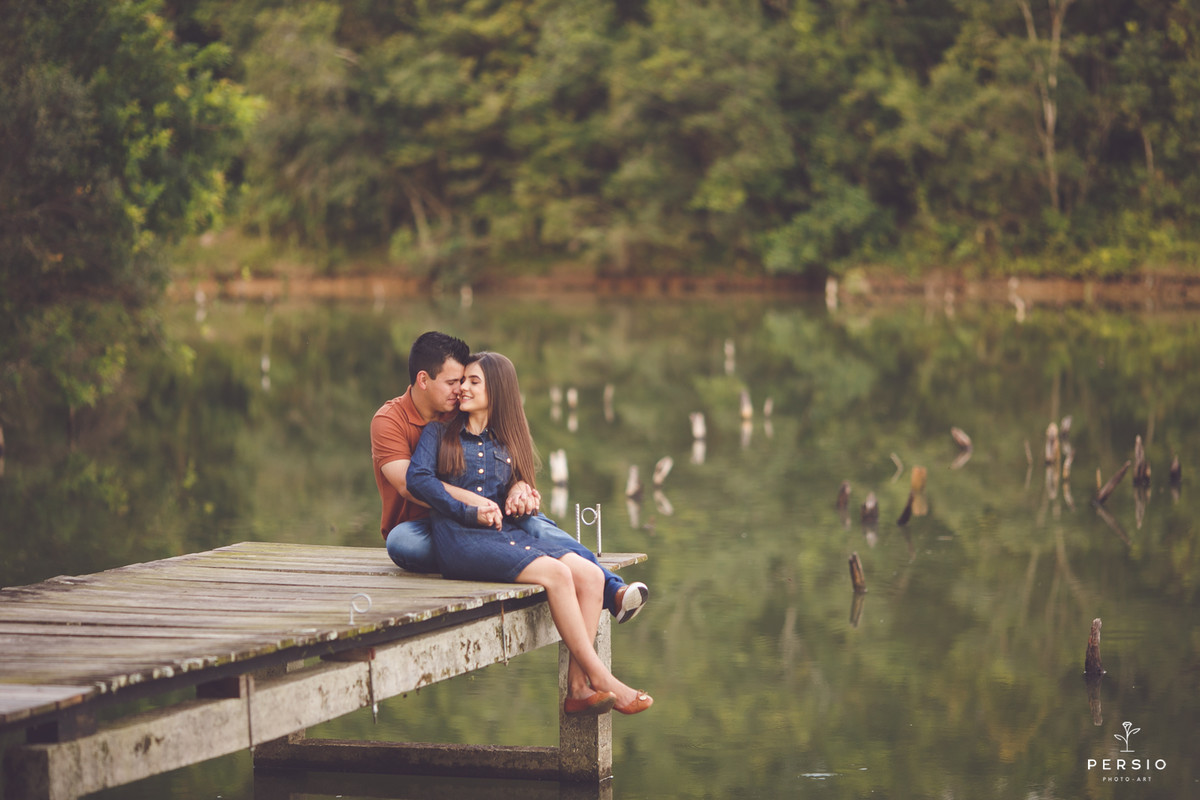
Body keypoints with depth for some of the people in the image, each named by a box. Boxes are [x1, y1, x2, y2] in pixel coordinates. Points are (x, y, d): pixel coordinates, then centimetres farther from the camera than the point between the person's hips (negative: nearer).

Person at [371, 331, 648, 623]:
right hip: (420, 527, -4)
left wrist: (518, 488, -26)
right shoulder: (389, 420, -8)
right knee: (401, 541, -39)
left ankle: (611, 590, -34)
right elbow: (408, 483, -24)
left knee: (529, 517, -22)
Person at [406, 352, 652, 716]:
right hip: (460, 539, -5)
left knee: (590, 575, -18)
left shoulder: (508, 443, 23)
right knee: (556, 573, -27)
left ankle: (577, 687, -23)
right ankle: (603, 681, -24)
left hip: (506, 532, 6)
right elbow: (417, 479, -6)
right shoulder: (439, 433, 11)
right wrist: (469, 511, -12)